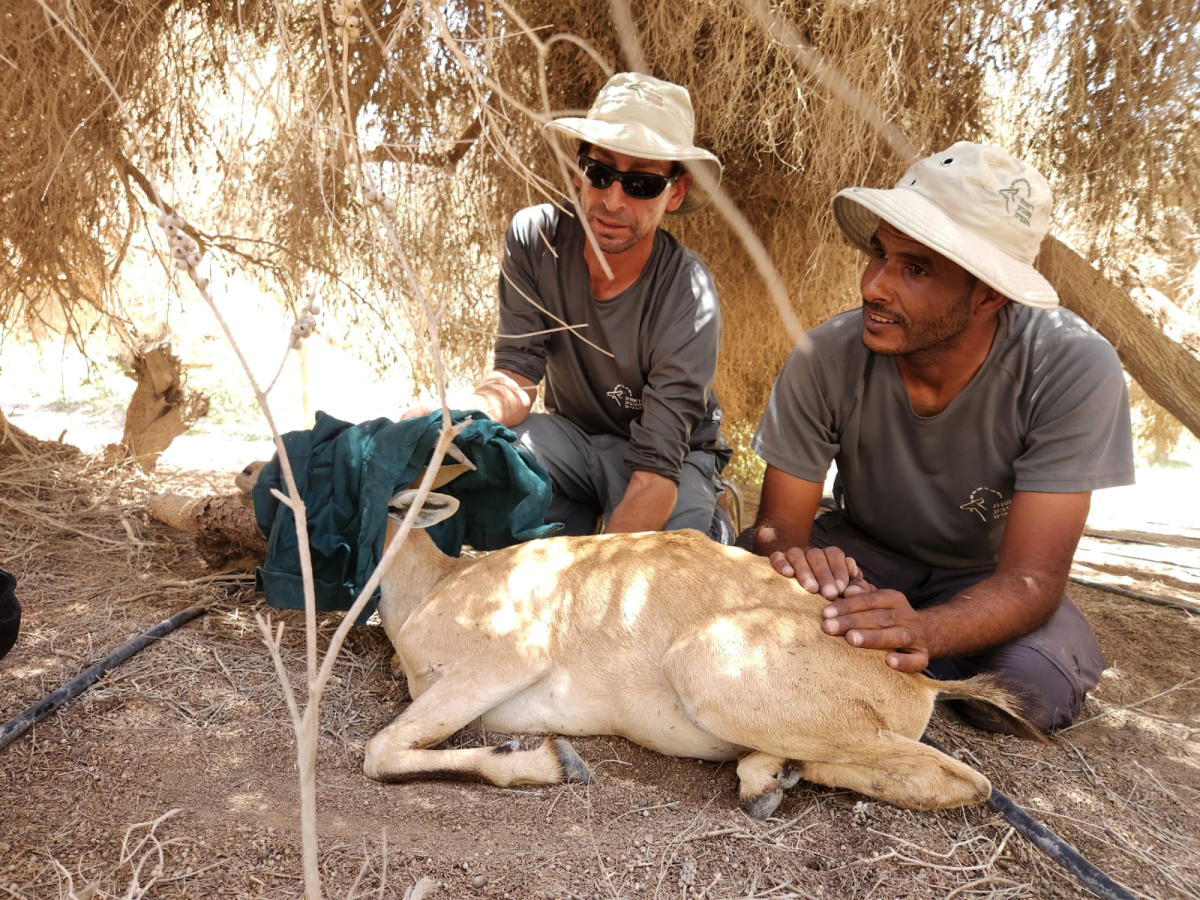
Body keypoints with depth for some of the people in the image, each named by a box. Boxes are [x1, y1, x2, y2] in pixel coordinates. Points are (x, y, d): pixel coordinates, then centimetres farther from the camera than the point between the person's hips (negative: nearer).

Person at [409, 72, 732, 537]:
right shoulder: (534, 238, -17)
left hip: (675, 456, -2)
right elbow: (519, 372, -19)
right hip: (573, 436, 3)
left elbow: (656, 468, -31)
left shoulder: (689, 298, -28)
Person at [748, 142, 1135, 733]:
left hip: (985, 579, 0)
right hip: (861, 553, 1)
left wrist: (920, 631, -51)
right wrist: (791, 555, -44)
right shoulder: (827, 357, -24)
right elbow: (780, 523, -17)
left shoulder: (1074, 370, -28)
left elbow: (1031, 579, -29)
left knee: (1033, 686, -32)